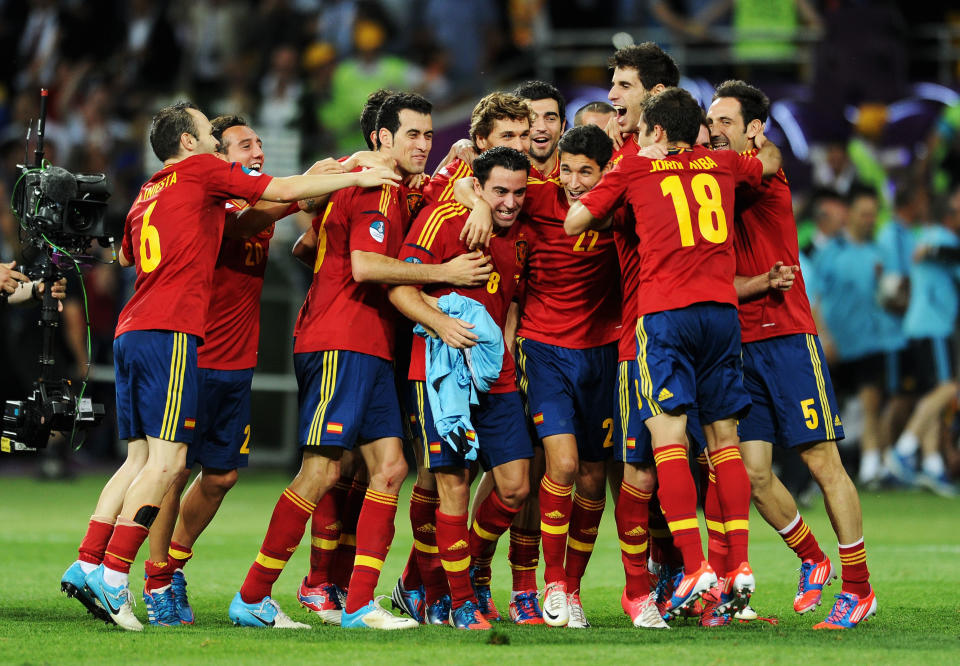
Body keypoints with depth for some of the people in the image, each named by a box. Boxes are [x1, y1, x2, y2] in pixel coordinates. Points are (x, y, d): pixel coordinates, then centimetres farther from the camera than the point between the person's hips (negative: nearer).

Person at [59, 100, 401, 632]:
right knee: (166, 461, -10)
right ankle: (112, 575, -17)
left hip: (131, 330, 8)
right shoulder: (202, 171, 3)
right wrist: (356, 177, 8)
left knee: (140, 459, 9)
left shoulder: (146, 194, 23)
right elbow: (282, 191, 1)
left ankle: (87, 566, 2)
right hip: (170, 333, -8)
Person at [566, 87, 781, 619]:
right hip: (722, 308, 4)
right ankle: (740, 566, 2)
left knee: (668, 435, -8)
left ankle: (694, 566, -19)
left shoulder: (632, 170, 7)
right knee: (723, 438, 8)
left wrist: (588, 193, 28)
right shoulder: (722, 165, 18)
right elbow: (771, 158, 39)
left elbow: (573, 223, 9)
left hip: (665, 310, -4)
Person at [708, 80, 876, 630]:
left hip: (787, 339, -5)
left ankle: (858, 587, 2)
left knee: (823, 462, -5)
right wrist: (761, 284, -12)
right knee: (753, 471, -2)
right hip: (739, 346, 5)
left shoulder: (766, 175, -1)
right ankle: (812, 561, 19)